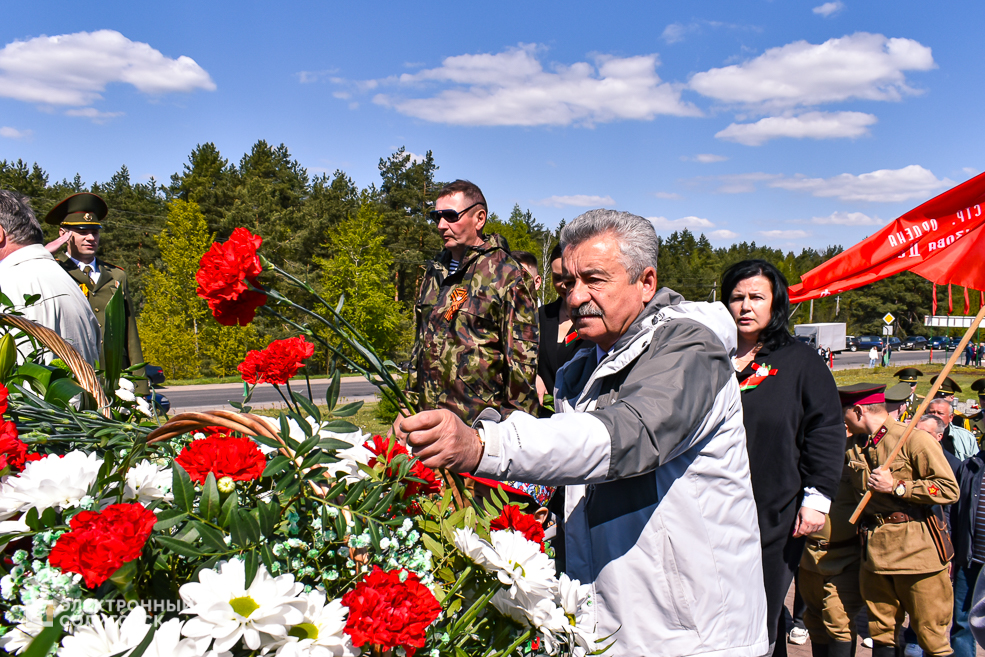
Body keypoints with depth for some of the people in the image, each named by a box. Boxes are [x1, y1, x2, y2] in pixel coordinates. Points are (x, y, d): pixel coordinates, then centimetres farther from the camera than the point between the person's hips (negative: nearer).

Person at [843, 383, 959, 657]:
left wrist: (897, 486, -16)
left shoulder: (915, 439, -9)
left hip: (917, 549, -6)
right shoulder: (854, 447, 11)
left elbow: (950, 490, -14)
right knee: (881, 634, 11)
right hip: (874, 549, 6)